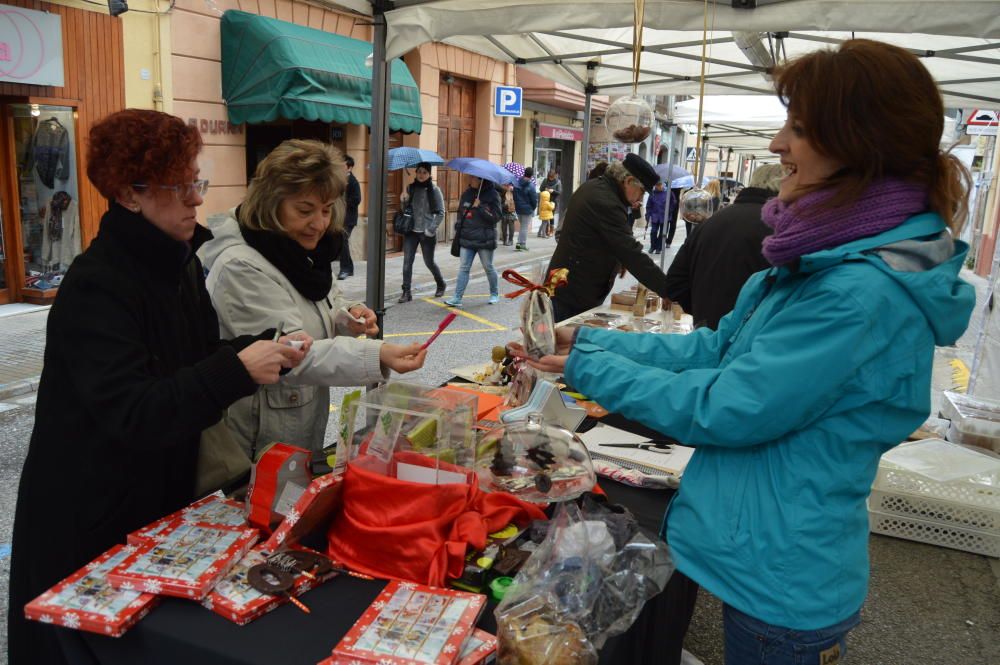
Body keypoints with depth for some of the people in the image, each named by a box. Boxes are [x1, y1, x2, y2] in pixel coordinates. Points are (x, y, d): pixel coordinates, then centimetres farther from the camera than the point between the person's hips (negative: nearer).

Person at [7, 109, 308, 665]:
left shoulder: (179, 262, 1)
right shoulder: (95, 287, -24)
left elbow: (200, 359, 9)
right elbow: (129, 414, -32)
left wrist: (266, 349, -9)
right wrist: (239, 369, -38)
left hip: (162, 499, 7)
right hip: (90, 521, -7)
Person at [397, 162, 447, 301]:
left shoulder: (434, 190, -6)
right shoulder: (411, 188, 4)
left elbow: (441, 213, -5)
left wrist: (431, 229, -11)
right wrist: (403, 200, -8)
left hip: (427, 233, -3)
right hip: (411, 231, 3)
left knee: (429, 262, 8)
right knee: (407, 261, -5)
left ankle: (441, 284, 33)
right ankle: (406, 292, 1)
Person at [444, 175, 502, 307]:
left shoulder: (492, 195, -6)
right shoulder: (466, 194, 9)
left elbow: (496, 217, -12)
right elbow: (460, 213, 19)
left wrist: (479, 207, -19)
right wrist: (458, 230, 10)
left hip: (485, 240, -4)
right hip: (467, 239, 4)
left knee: (488, 267, 8)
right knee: (464, 268, -1)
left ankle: (494, 294, 27)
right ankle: (457, 298, -3)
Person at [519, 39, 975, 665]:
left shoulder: (866, 295, -28)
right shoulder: (831, 260, 3)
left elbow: (725, 411, -24)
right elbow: (719, 347, 5)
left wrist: (590, 368, -14)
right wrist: (586, 341, 0)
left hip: (780, 583, -8)